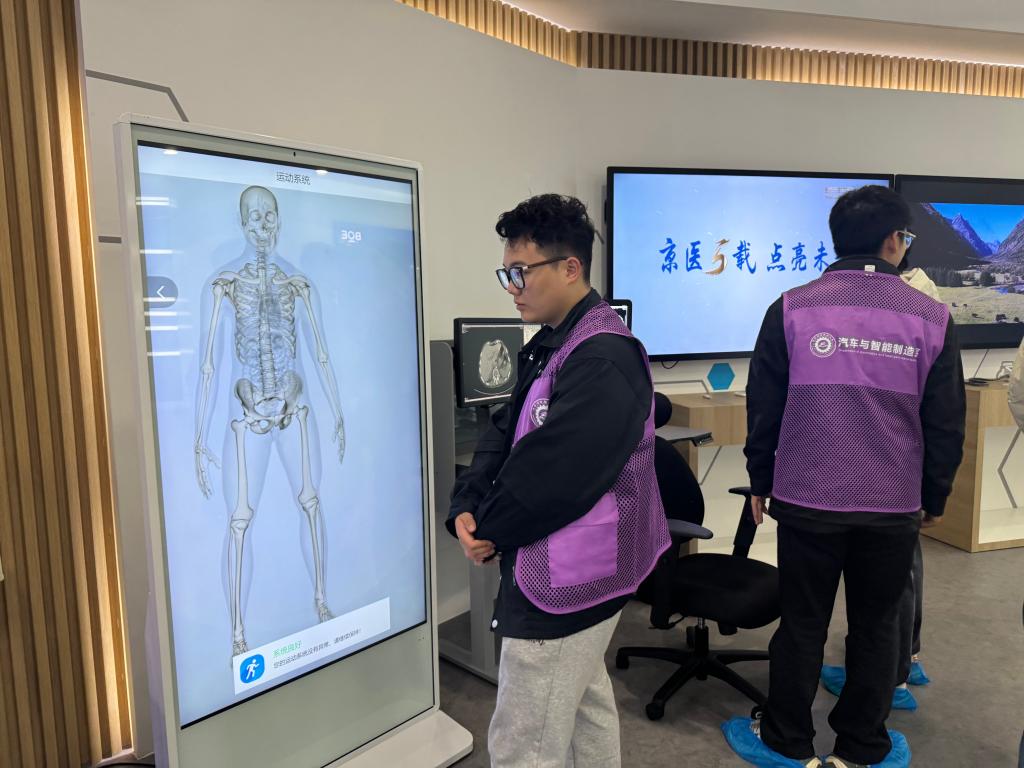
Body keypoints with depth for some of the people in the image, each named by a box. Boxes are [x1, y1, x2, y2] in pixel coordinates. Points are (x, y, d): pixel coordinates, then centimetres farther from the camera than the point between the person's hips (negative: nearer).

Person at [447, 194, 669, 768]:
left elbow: (548, 472, -27)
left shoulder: (603, 360, -24)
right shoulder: (552, 345, 9)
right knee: (586, 706, 26)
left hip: (561, 581, -10)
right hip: (576, 571, 10)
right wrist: (466, 507, -8)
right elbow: (505, 433, 6)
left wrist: (489, 531, -11)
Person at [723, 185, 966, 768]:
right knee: (877, 628, 17)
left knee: (802, 624, 13)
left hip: (807, 499, 0)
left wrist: (761, 481, 10)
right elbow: (946, 424, 2)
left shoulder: (793, 308, -6)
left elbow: (763, 408, -1)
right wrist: (934, 497, 15)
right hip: (894, 505, 1)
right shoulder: (932, 317, -3)